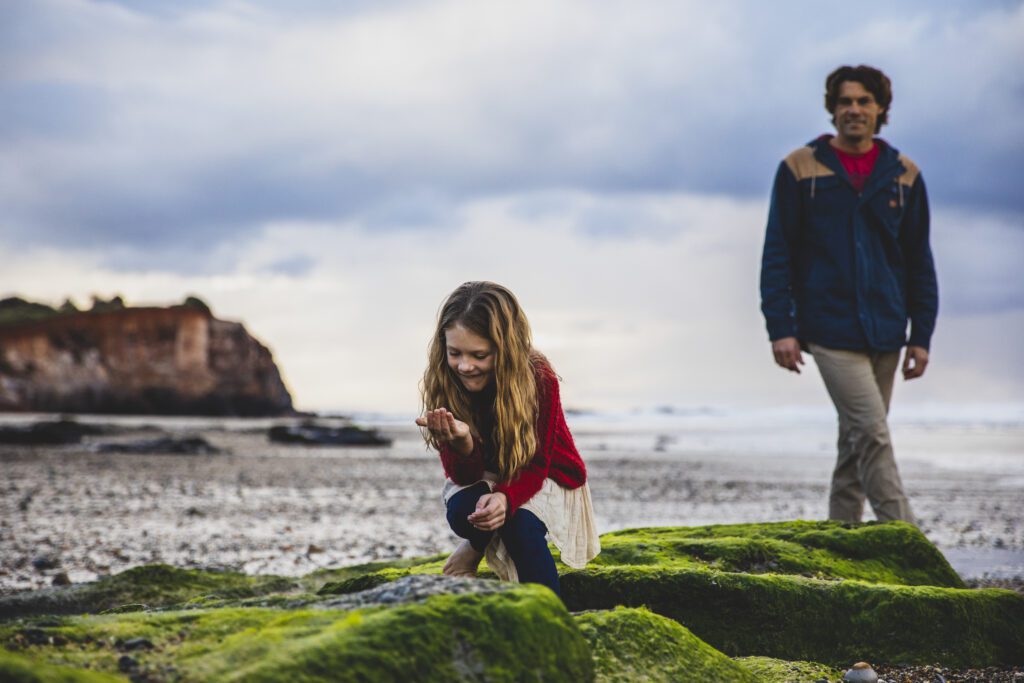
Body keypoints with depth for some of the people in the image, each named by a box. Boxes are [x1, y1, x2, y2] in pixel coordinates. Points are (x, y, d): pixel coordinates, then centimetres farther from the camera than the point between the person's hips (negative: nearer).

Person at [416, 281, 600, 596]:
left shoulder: (539, 378, -27)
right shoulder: (441, 383, -22)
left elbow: (536, 465, -20)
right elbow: (465, 476, -22)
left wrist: (507, 497, -44)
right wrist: (462, 444, -48)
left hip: (544, 477, -1)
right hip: (482, 477, 1)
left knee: (520, 523, -32)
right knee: (462, 513, -31)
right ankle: (479, 545, 3)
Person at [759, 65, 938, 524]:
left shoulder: (903, 175, 9)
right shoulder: (800, 169, 0)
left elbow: (920, 262, 13)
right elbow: (777, 254, 0)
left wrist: (921, 335, 7)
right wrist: (780, 327, -8)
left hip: (884, 331, 4)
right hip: (830, 329, -4)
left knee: (857, 443, 9)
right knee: (872, 434, -13)